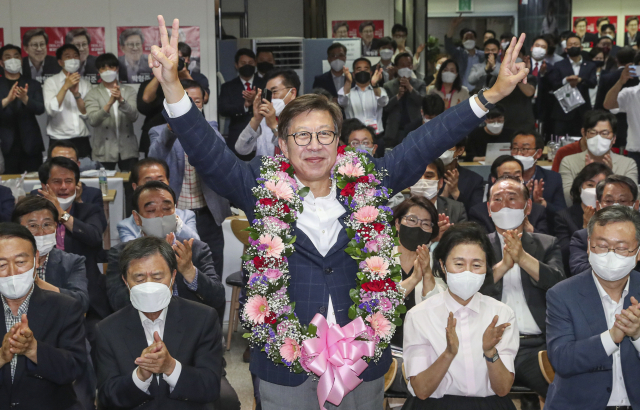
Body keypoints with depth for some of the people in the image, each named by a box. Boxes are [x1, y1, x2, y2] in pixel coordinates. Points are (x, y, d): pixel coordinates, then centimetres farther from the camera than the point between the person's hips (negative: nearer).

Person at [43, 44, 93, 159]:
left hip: (82, 140, 3)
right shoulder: (51, 82, 3)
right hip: (59, 140, -3)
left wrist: (76, 94, -12)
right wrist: (65, 87, -18)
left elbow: (87, 114, 3)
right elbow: (51, 110, -12)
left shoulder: (85, 84, 13)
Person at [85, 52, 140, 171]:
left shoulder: (129, 91, 9)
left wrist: (121, 100, -22)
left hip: (128, 150, 1)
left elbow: (134, 116, -6)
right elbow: (92, 120, -11)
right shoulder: (93, 94, 4)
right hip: (104, 152, -1)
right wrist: (109, 103, -25)